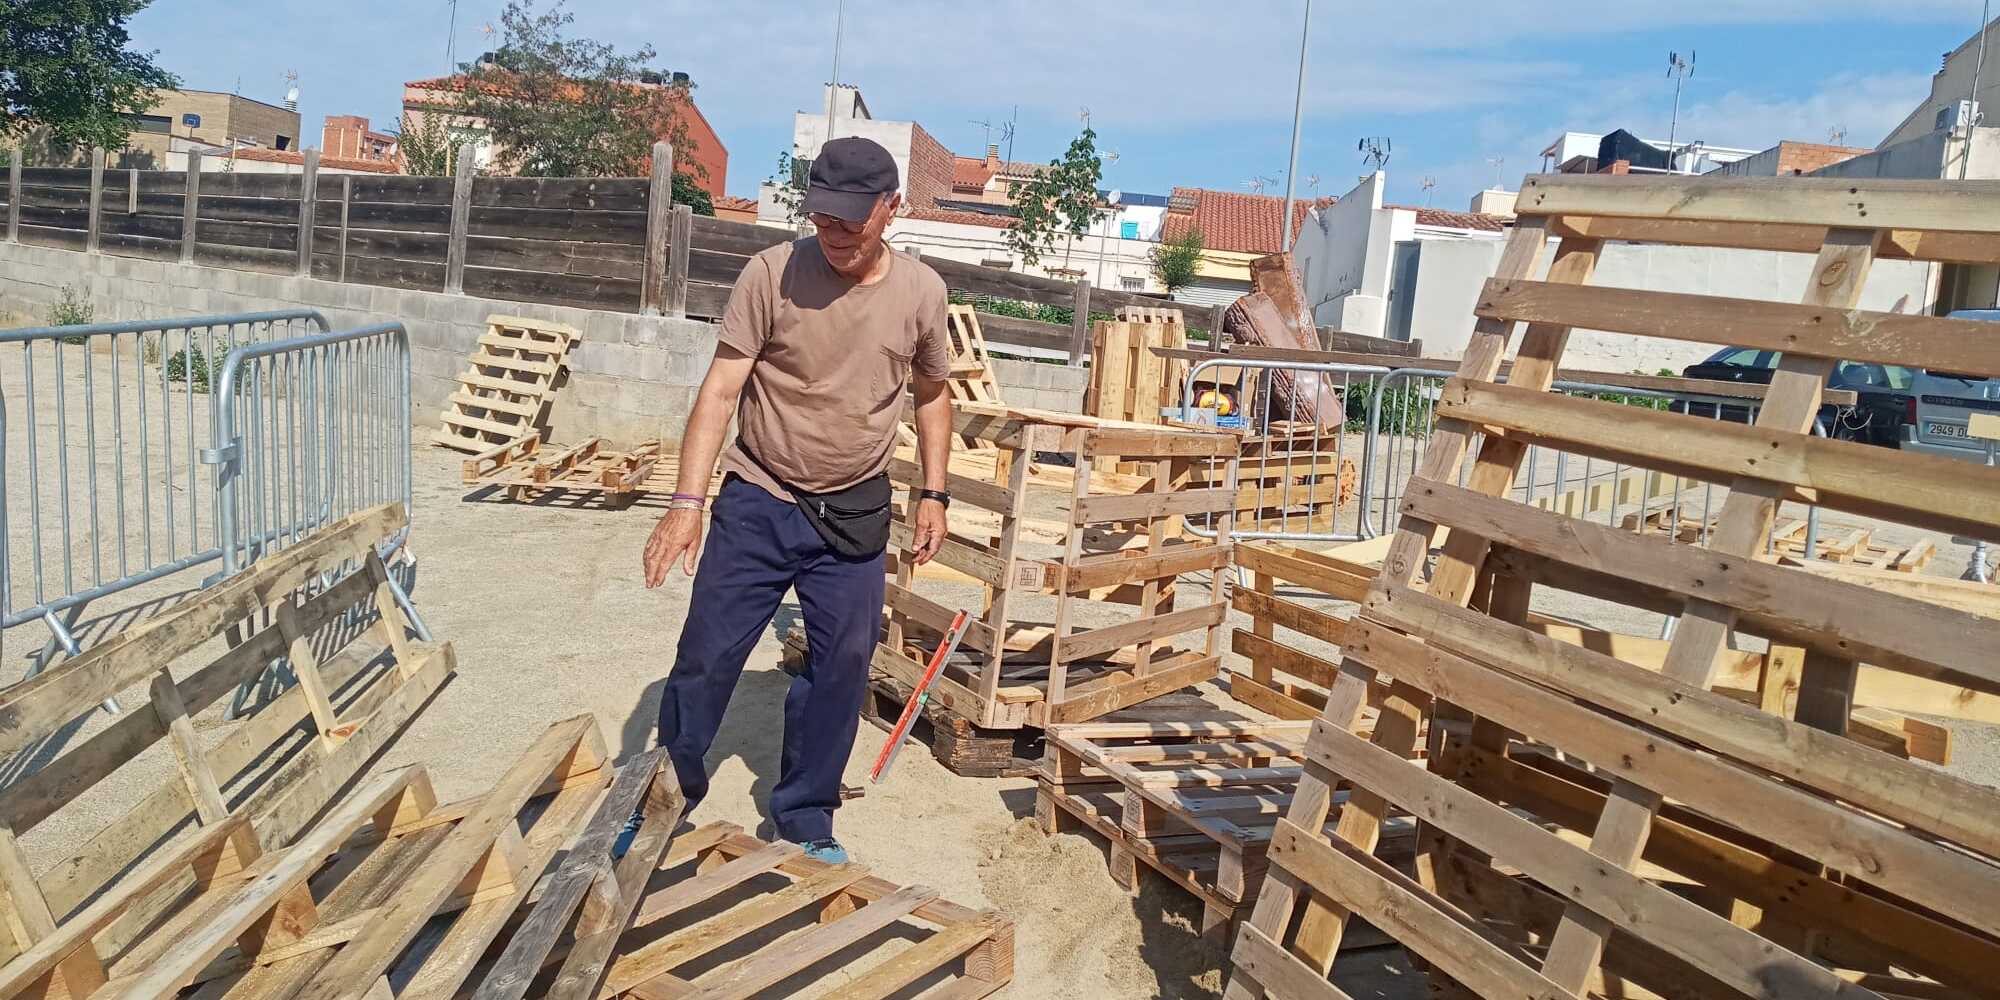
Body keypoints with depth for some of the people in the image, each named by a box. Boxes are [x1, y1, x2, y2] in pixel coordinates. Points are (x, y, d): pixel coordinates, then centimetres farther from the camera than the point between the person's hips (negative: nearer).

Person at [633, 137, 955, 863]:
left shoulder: (920, 291, -4)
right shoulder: (771, 274, -13)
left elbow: (931, 394, 11)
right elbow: (720, 389, -14)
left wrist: (933, 494, 7)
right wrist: (687, 502, -22)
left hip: (854, 514, 2)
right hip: (758, 503, -2)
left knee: (842, 667, 7)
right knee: (707, 654, 3)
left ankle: (805, 819, 26)